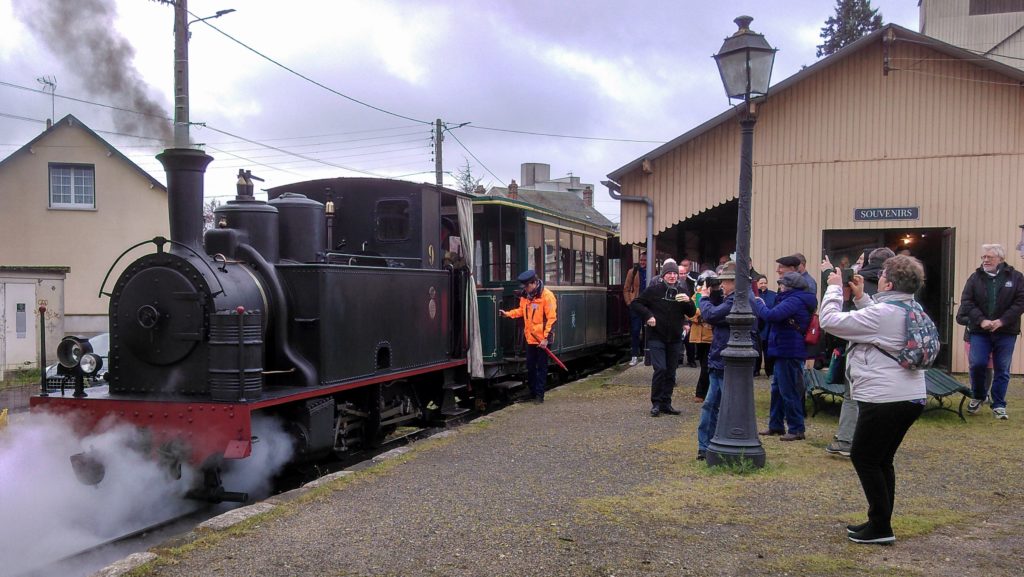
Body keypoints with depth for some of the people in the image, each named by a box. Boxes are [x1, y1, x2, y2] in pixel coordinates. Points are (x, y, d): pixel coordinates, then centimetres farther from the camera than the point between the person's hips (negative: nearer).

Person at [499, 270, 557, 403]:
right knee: (530, 367, 13)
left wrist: (546, 338, -18)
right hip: (530, 338, 7)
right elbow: (522, 311, 18)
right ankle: (532, 392, 25)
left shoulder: (547, 296, -16)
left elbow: (552, 319, -16)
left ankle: (539, 395, 10)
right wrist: (508, 314, 2)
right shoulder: (525, 295, 5)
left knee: (541, 367, 3)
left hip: (542, 340, -7)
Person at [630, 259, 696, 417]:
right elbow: (635, 304, -2)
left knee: (671, 373, 8)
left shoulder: (682, 291, 6)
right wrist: (648, 315, -15)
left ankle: (666, 403, 17)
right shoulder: (654, 289, -5)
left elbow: (692, 313, 7)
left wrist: (688, 302, -13)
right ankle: (656, 403, -2)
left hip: (675, 339, 4)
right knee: (660, 369, -13)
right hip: (656, 337, -4)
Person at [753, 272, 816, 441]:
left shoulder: (794, 300, -19)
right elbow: (776, 316, 17)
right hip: (784, 352, 11)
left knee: (789, 391, -4)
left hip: (789, 353, -11)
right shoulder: (794, 299, 15)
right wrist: (762, 306, 7)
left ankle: (796, 429, 3)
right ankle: (776, 425, 26)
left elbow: (771, 316, -28)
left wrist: (758, 304, -12)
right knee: (777, 389, 17)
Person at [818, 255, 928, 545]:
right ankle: (880, 524, 25)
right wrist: (861, 297, 20)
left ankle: (880, 527, 6)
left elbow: (830, 320, -16)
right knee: (881, 460, 18)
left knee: (864, 458, 3)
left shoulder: (881, 314, -19)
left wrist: (834, 288, -3)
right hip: (912, 398, 9)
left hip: (885, 400, -9)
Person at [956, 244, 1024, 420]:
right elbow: (966, 301, -2)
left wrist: (1002, 321, -15)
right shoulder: (975, 278, 4)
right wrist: (981, 320, -14)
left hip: (1006, 332, -1)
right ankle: (978, 397, 19)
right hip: (980, 331, 1)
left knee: (1002, 370, 4)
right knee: (977, 364, -6)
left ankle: (999, 405, 15)